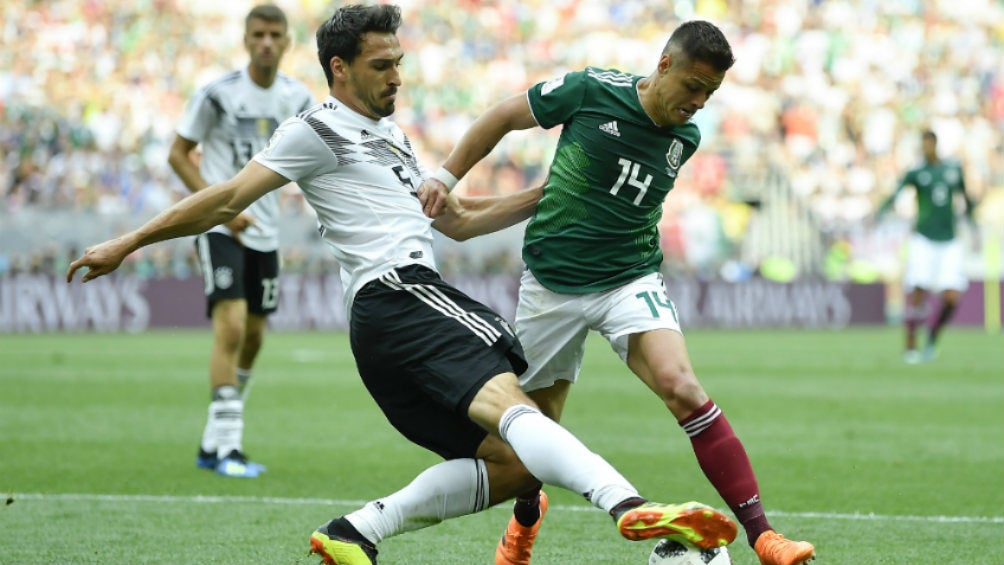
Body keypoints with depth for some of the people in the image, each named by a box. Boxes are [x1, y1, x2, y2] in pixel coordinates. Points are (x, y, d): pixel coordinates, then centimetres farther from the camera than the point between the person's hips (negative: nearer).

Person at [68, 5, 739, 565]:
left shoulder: (388, 136, 32)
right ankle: (632, 508, -51)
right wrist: (128, 243, -4)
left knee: (510, 463, 0)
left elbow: (457, 220, 35)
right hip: (397, 294, -10)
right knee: (509, 405, -30)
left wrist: (549, 194, 27)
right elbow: (230, 198, 1)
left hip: (395, 319, 10)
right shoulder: (319, 131, 4)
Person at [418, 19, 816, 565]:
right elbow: (504, 116, 2)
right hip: (551, 284, -1)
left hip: (631, 279, 1)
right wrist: (446, 176, 1)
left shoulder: (685, 138, -1)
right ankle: (525, 518, 46)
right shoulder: (593, 90, -12)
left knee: (681, 387, -24)